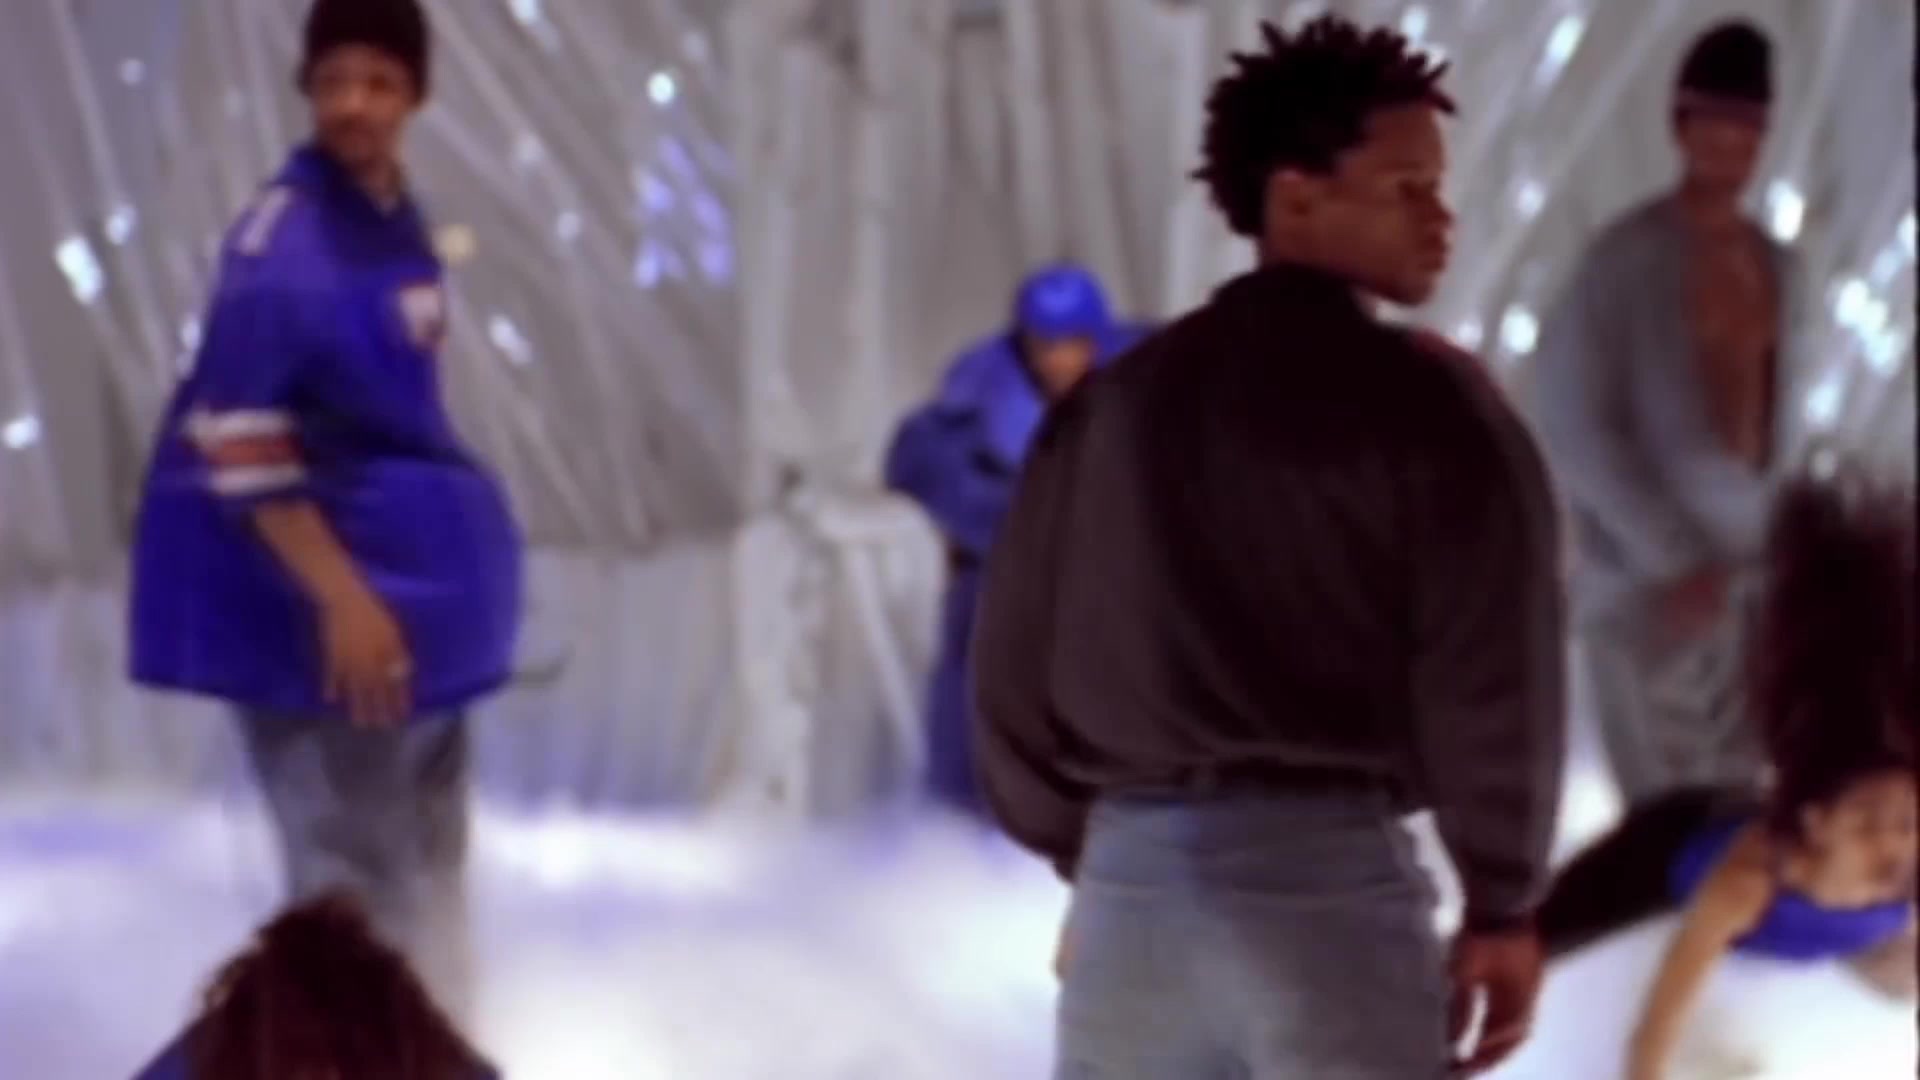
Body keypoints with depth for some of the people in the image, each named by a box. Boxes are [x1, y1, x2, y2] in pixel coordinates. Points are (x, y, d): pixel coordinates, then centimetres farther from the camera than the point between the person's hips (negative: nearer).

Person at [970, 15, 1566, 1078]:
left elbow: (1015, 663, 15)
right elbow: (1486, 675, -11)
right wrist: (1503, 903, -2)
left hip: (1135, 869, 5)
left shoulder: (1115, 401, 13)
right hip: (1328, 872, -5)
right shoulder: (1424, 401, -4)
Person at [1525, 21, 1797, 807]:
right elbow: (1573, 427, -13)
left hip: (1742, 585, 6)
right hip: (1643, 585, -6)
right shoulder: (1628, 260, -9)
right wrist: (1671, 561, -16)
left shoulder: (1772, 265, 10)